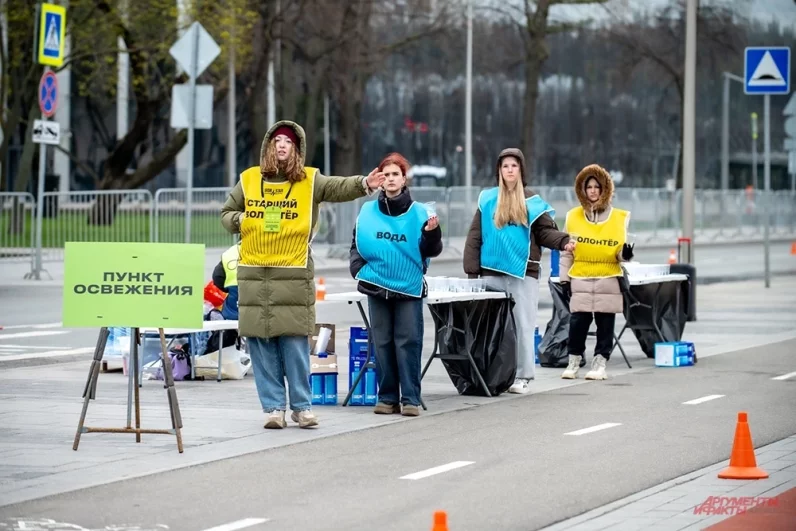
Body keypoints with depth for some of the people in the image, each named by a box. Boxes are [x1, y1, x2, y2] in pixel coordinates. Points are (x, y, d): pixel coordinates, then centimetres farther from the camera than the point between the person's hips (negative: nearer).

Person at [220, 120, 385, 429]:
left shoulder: (310, 181, 2)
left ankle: (301, 406, 7)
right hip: (254, 276, 2)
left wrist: (364, 184, -34)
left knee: (296, 344, -3)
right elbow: (226, 213, 20)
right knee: (261, 345, 2)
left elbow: (338, 188, -15)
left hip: (294, 274, -2)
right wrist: (239, 220, -3)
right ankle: (273, 407, 9)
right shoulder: (248, 180, 9)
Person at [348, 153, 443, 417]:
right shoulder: (368, 212, 4)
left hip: (409, 287, -2)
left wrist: (431, 233, -22)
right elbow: (356, 244, 12)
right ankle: (387, 397, 13)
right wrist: (358, 269, -2)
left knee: (409, 343, -4)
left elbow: (430, 251, -3)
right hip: (377, 288, 2)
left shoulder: (418, 213, -3)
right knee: (383, 343, 7)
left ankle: (410, 399, -1)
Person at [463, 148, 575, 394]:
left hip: (523, 273, -1)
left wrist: (564, 241, -15)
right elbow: (475, 236, 6)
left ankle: (522, 376, 4)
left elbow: (545, 231, 5)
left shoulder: (532, 201, 5)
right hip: (493, 274, 1)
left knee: (522, 325, 0)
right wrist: (472, 269, 0)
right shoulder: (487, 199, 7)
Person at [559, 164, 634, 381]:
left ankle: (600, 363, 12)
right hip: (580, 279, 0)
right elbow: (566, 251, 9)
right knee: (578, 322, -1)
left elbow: (621, 252, 8)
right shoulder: (573, 217, 4)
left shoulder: (619, 217, 3)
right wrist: (564, 278, 5)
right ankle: (573, 362, 13)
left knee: (605, 324, 3)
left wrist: (625, 254, -15)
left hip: (608, 280, 0)